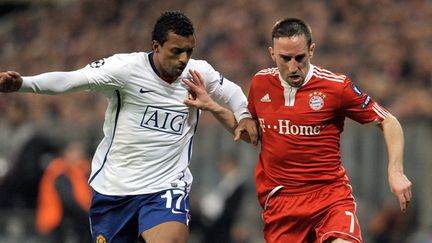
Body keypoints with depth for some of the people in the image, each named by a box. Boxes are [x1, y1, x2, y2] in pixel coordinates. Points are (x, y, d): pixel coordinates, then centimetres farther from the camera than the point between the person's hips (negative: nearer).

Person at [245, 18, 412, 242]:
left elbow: (388, 122, 0)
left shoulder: (336, 86, -7)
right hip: (279, 201, 4)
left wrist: (395, 171, -12)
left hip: (330, 195, -3)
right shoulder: (260, 83, 5)